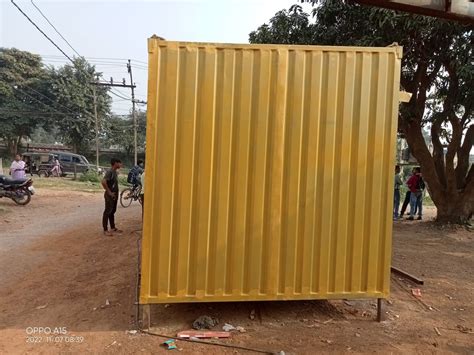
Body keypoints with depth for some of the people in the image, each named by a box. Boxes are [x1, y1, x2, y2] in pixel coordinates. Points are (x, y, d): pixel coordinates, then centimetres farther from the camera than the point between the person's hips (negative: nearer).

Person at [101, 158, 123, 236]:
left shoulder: (115, 172, 10)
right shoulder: (110, 172, -18)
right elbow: (103, 182, -29)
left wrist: (116, 193, 12)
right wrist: (109, 192, -22)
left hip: (115, 195, 9)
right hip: (110, 196, -9)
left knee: (112, 211, 16)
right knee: (107, 212, -1)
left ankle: (113, 228, 27)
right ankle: (105, 230, 5)